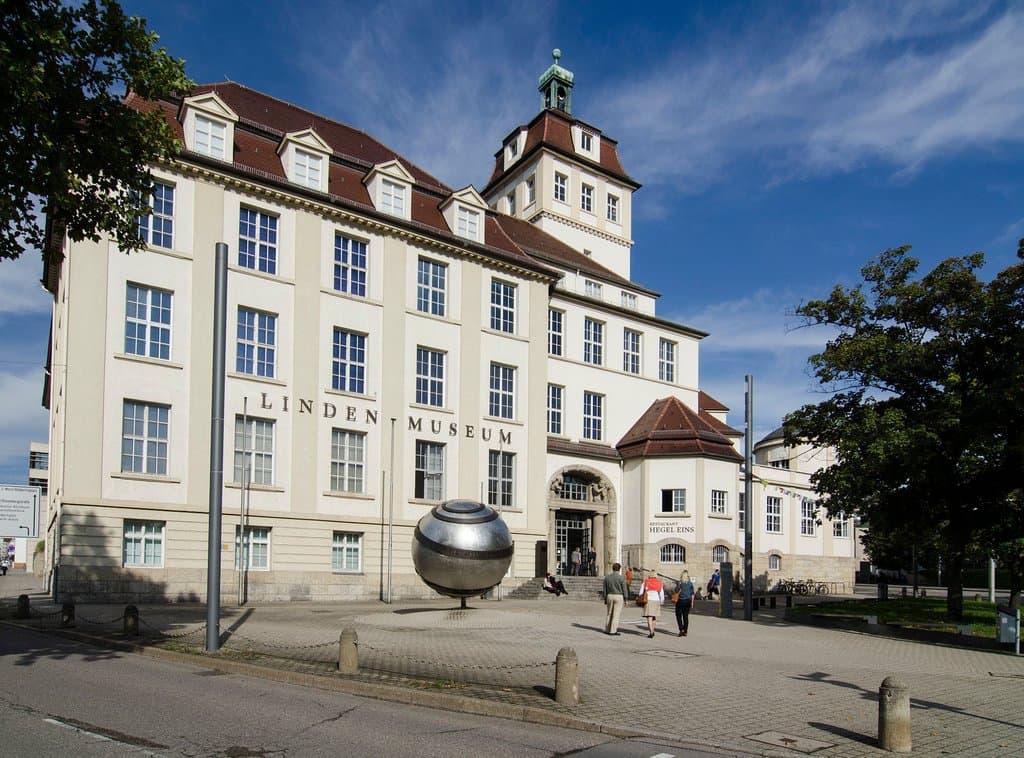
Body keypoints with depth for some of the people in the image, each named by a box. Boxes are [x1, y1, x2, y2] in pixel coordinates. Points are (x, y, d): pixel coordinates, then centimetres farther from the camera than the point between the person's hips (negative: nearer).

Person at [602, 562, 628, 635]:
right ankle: (613, 631, -3)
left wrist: (605, 599, 12)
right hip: (619, 597, -4)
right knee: (616, 615, -1)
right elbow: (624, 589, -7)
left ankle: (607, 630, 17)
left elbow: (605, 589, 5)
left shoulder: (607, 577, 2)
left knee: (609, 614, 15)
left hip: (610, 596, 4)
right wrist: (625, 600, 1)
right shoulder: (621, 578, -9)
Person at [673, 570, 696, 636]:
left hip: (680, 600, -4)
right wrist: (692, 602, 13)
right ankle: (685, 631, 11)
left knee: (679, 616, 6)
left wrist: (673, 590, 8)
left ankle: (681, 629, -9)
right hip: (688, 601, 4)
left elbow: (676, 591, -14)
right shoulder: (690, 583, 2)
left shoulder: (679, 582, -10)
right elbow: (692, 593, 5)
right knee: (686, 616, 10)